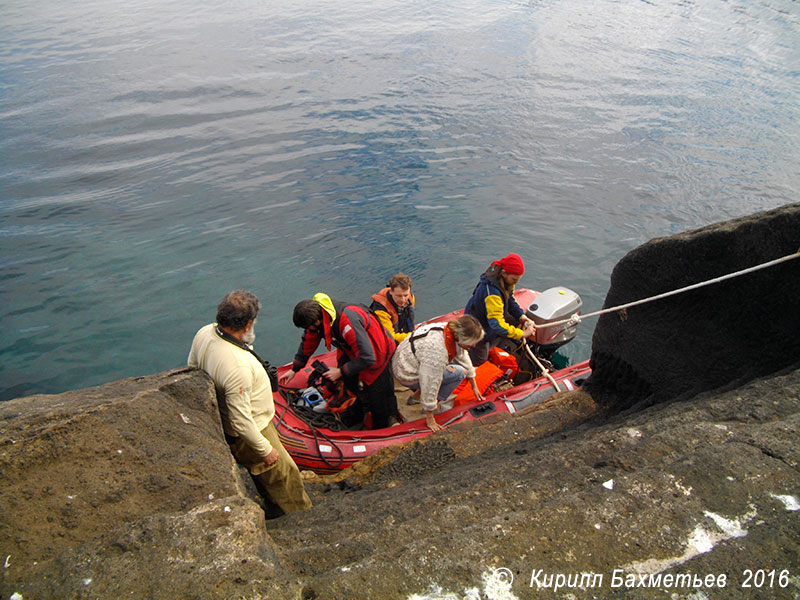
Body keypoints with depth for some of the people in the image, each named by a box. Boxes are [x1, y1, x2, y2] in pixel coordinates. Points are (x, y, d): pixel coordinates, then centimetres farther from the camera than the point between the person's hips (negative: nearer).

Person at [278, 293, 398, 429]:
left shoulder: (347, 322, -41)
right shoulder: (316, 314, -14)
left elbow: (367, 358, -37)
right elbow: (308, 342, 7)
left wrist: (341, 372, -25)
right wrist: (294, 369, 15)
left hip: (376, 355, -7)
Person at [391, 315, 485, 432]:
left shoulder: (449, 330, -10)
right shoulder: (437, 350, -36)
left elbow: (464, 358, 7)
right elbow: (430, 384, -29)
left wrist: (474, 387, 19)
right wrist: (430, 418, -18)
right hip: (407, 375, -9)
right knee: (459, 372, -13)